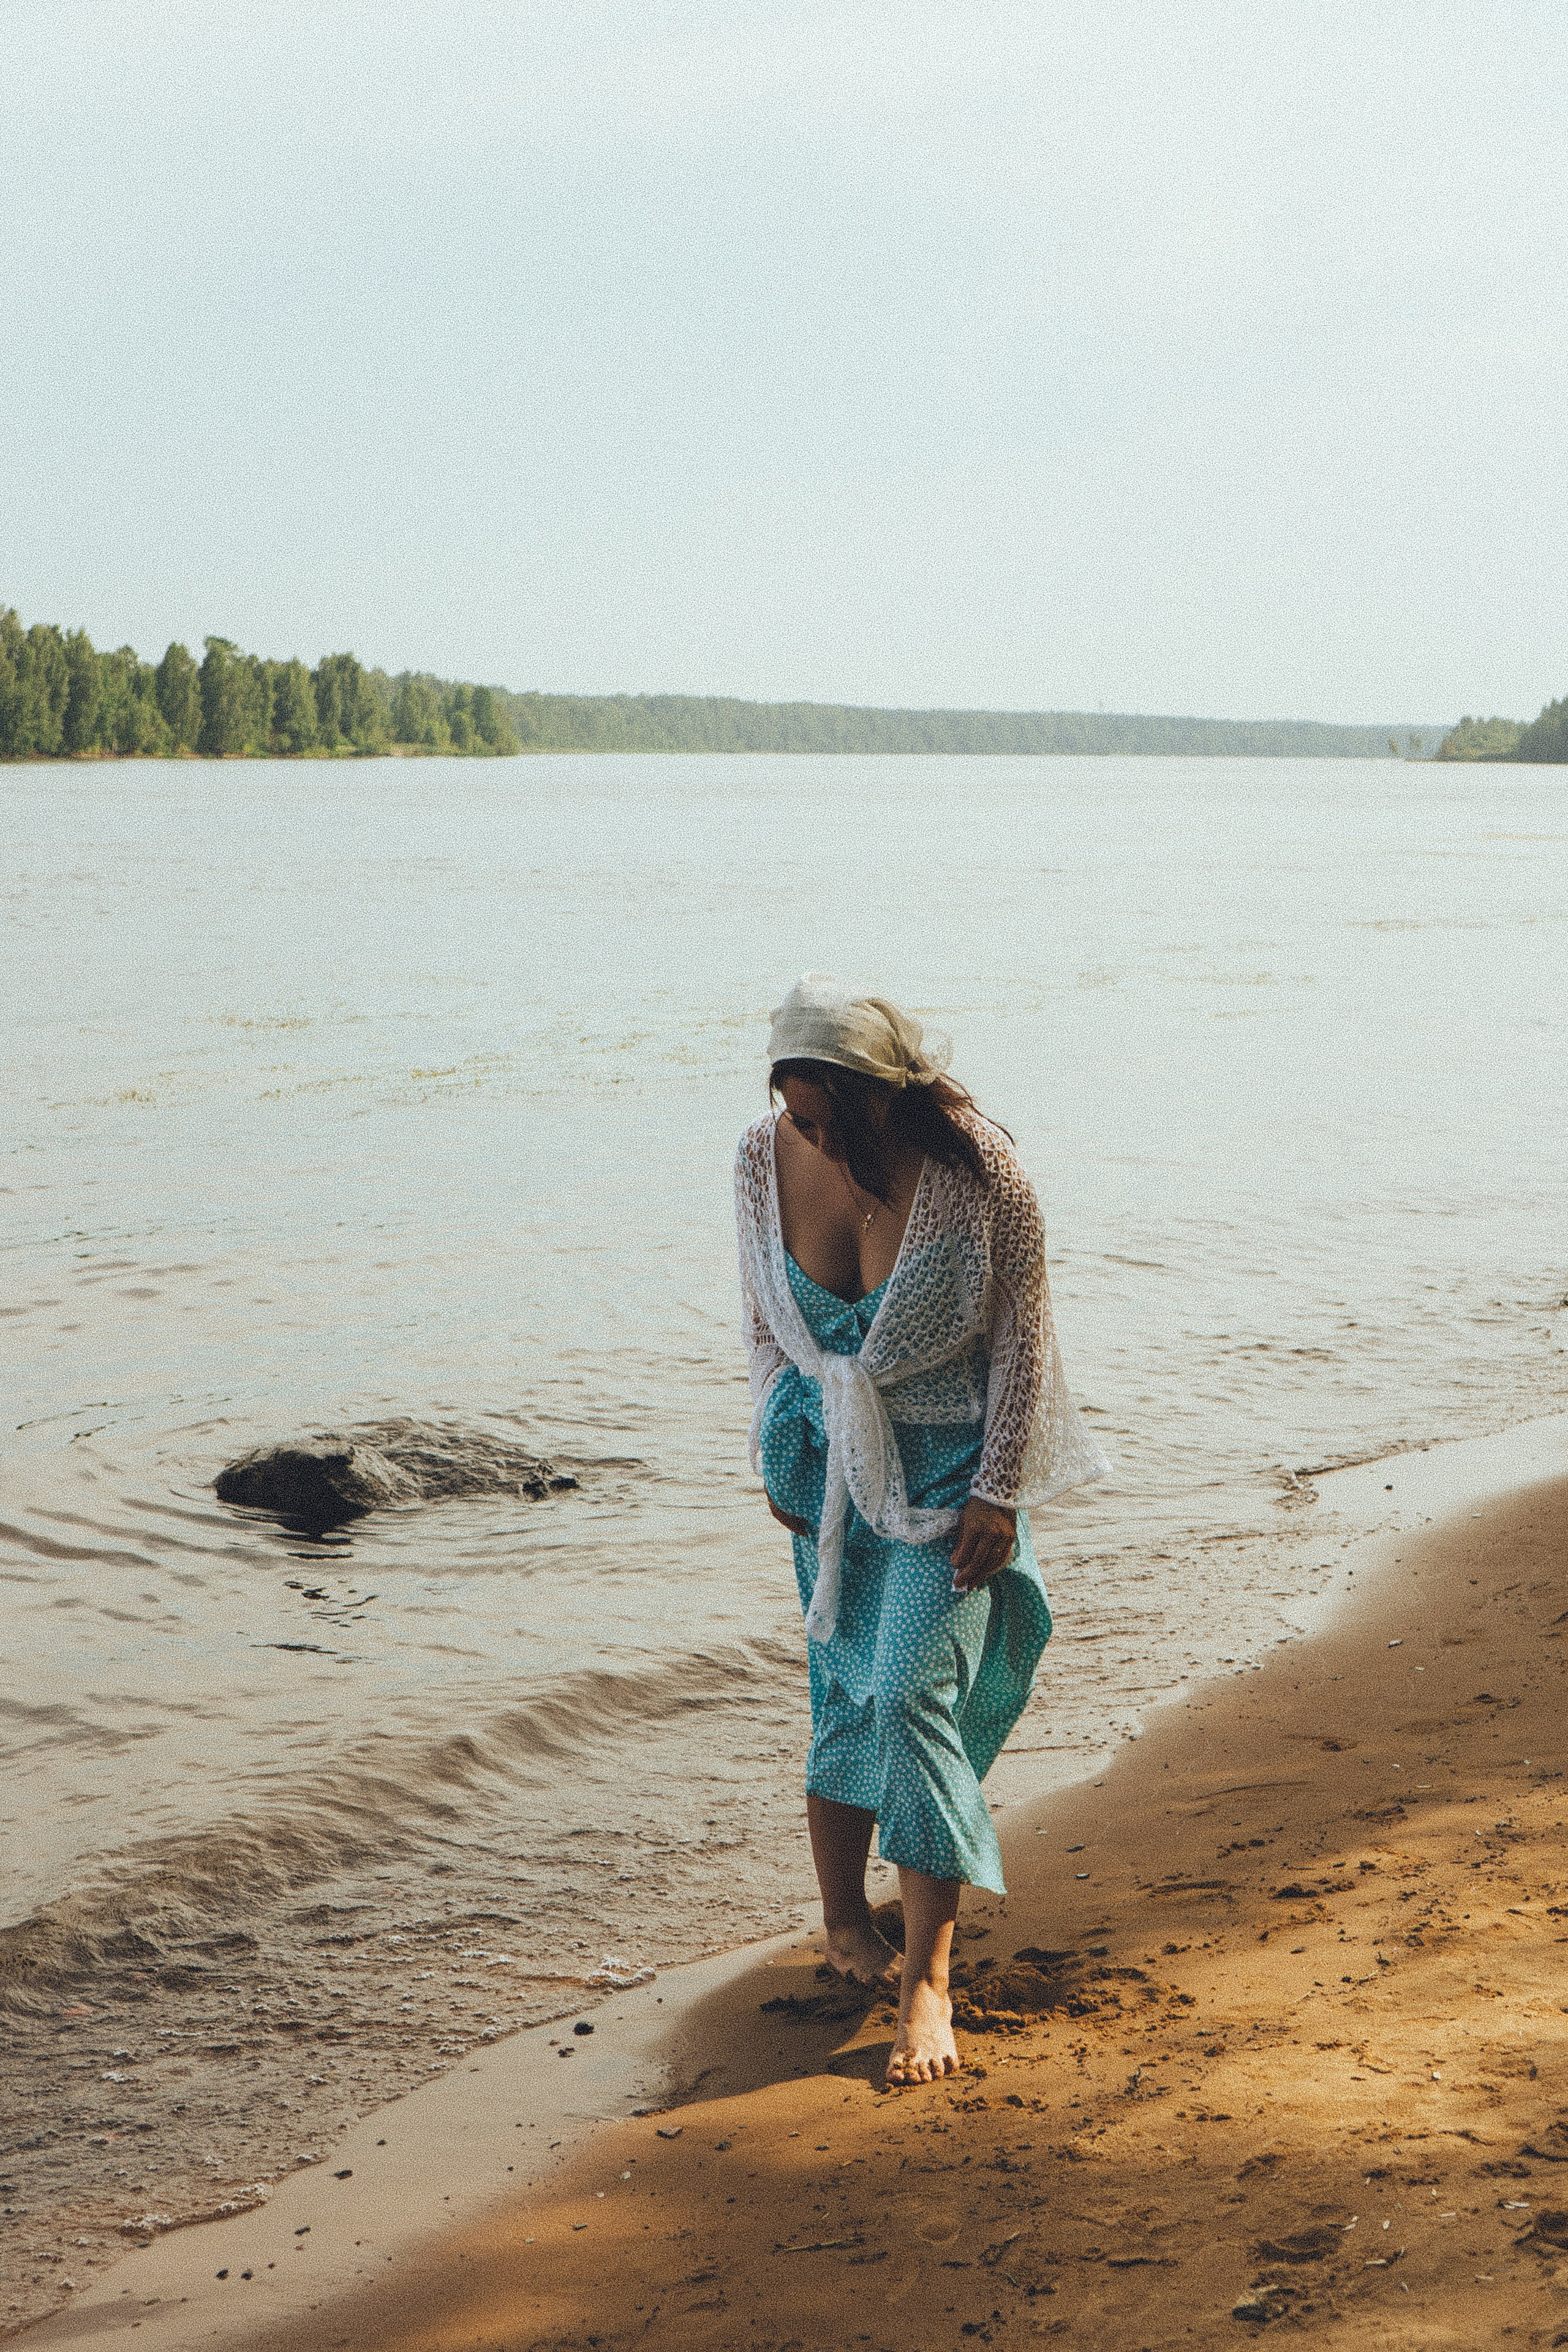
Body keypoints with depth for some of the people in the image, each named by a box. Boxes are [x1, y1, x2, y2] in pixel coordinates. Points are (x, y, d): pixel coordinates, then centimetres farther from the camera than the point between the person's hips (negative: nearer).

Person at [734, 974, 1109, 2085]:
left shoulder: (979, 1169, -22)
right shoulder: (768, 1157, -10)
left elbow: (1022, 1332, -12)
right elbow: (765, 1313, 6)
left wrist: (998, 1493, -12)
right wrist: (778, 1449, 7)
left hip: (947, 1464, -4)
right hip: (830, 1454, 4)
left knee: (913, 1696, -11)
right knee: (843, 1689, 12)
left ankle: (928, 1979, -3)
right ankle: (846, 1917, 29)